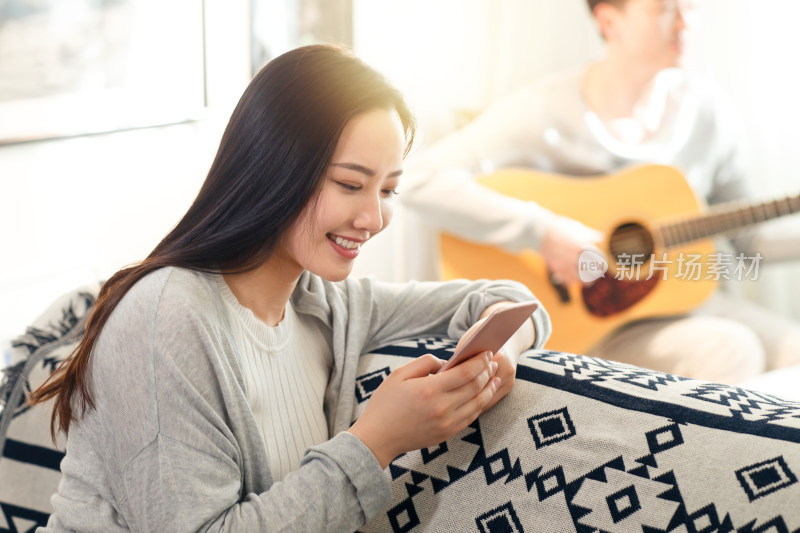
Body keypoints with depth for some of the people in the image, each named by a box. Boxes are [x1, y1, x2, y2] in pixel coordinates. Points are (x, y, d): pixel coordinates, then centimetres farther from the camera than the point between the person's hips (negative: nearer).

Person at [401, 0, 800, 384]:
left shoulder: (705, 108, 5)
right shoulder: (543, 112, -13)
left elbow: (750, 240, 12)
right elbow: (421, 182, -25)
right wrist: (541, 232, -30)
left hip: (686, 300, 6)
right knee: (728, 352, -30)